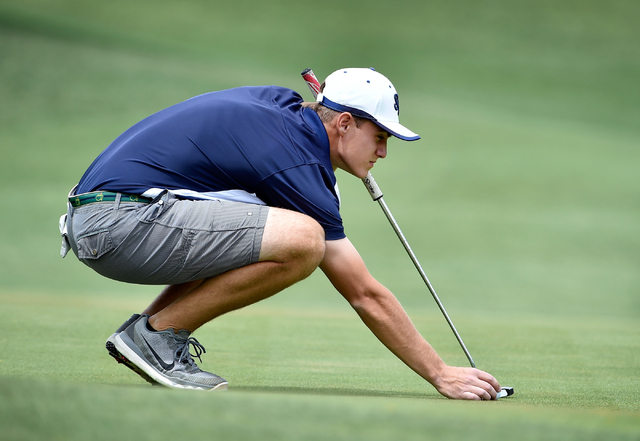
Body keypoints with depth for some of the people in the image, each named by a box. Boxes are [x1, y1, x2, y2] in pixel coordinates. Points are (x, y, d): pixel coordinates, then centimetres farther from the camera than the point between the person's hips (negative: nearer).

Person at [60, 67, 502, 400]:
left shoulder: (282, 102, 14)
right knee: (302, 240, -23)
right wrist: (441, 374, -2)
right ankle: (158, 333, -10)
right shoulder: (299, 166, -11)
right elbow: (366, 296, -8)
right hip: (121, 220, -10)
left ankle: (148, 326, 10)